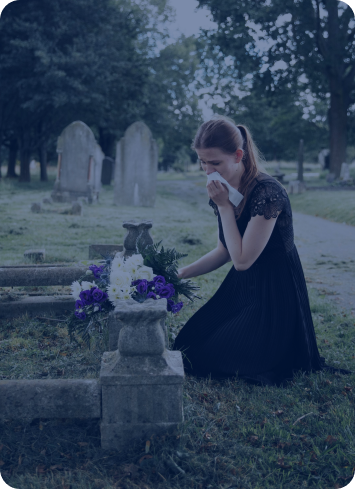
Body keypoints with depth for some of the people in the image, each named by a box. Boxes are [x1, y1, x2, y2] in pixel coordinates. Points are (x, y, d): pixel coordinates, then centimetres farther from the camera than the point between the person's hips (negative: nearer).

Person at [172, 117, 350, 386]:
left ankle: (283, 358, 7)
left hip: (274, 297, -8)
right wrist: (183, 273, 2)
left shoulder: (268, 192, -24)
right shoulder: (225, 191, 2)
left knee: (206, 360, -10)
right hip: (240, 288, 9)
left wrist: (224, 207, -21)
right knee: (185, 345, 6)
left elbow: (242, 259, -24)